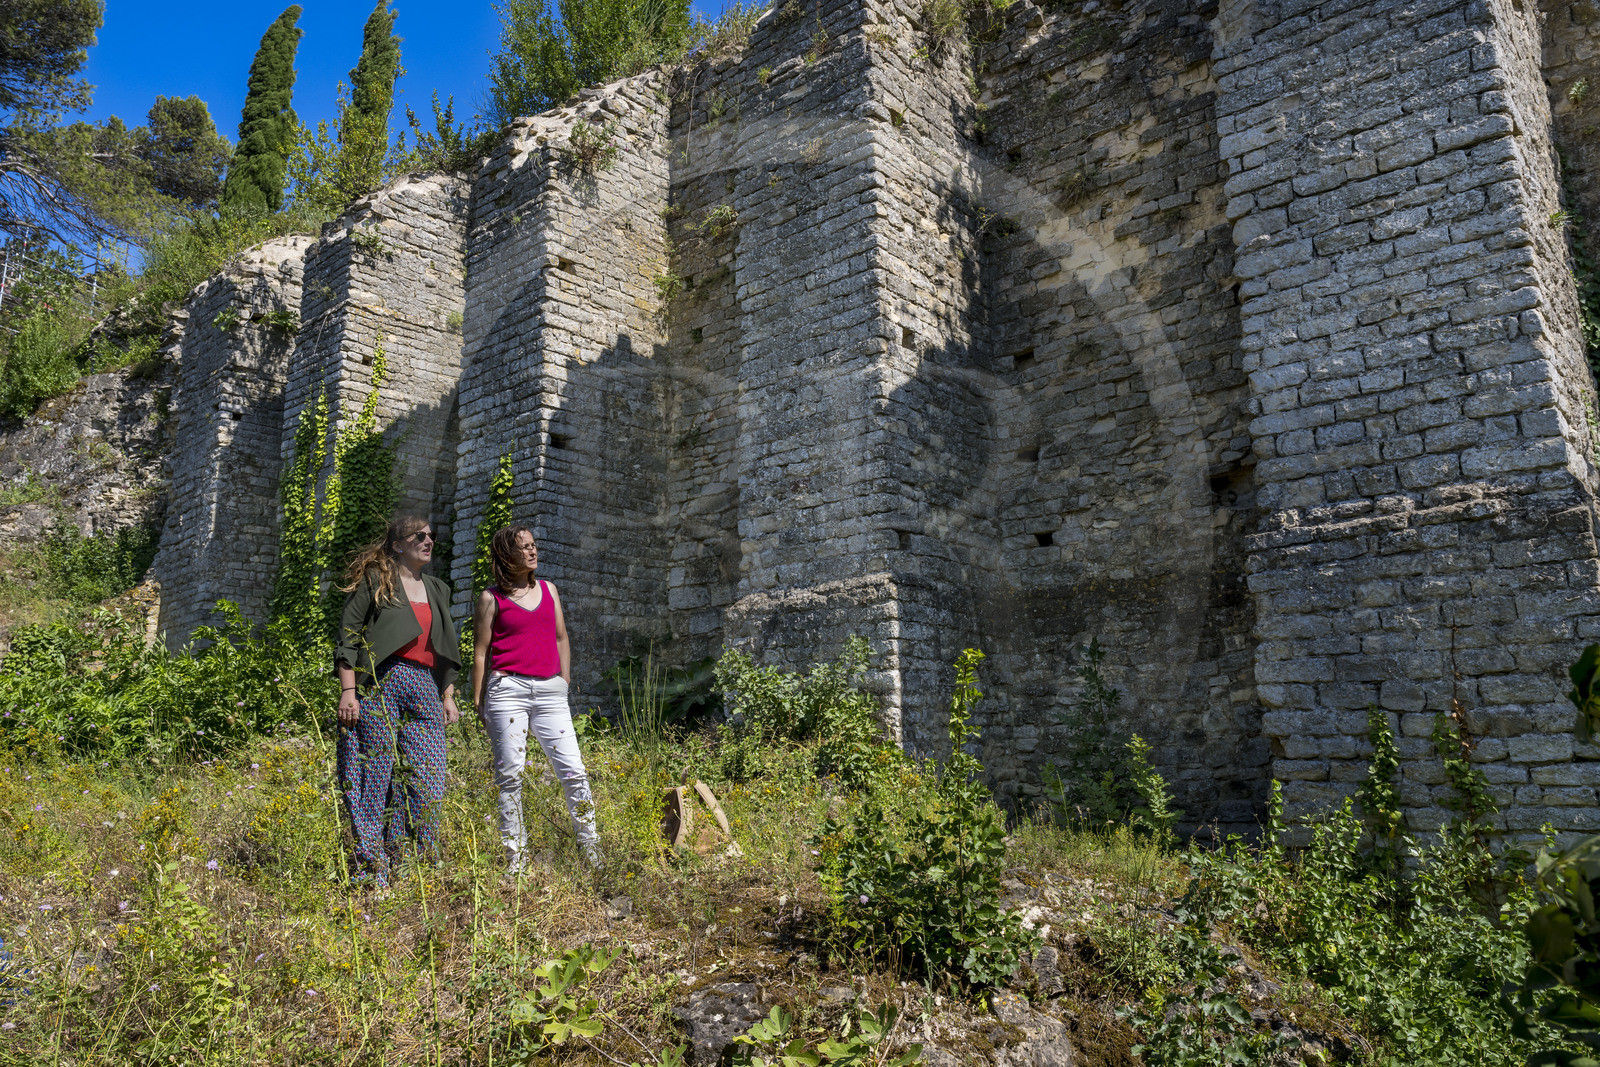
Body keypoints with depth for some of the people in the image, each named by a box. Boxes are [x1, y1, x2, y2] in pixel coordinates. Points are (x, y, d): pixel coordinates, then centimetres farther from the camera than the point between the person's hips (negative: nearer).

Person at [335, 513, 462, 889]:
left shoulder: (437, 590, 21)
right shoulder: (374, 580, 5)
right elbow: (348, 635, -2)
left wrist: (448, 696, 15)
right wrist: (348, 691, -11)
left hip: (424, 689, 5)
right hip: (379, 685, -5)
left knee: (427, 779, -1)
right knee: (375, 774, -4)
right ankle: (370, 870, 3)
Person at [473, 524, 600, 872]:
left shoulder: (549, 590, 16)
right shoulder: (491, 598, 5)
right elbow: (480, 652, 6)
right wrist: (479, 703, 3)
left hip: (550, 690, 3)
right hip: (508, 688, -3)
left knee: (574, 771, -2)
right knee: (510, 775, -1)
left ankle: (592, 853, 5)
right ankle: (515, 859, 7)